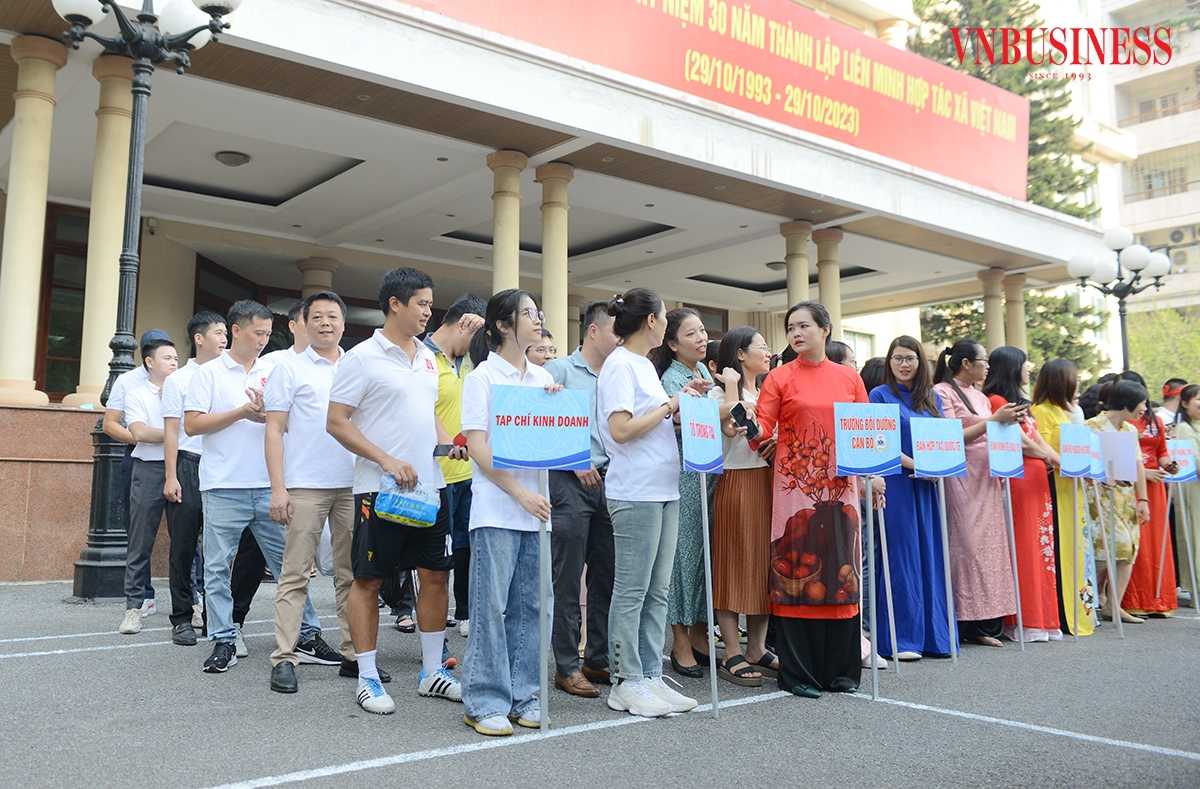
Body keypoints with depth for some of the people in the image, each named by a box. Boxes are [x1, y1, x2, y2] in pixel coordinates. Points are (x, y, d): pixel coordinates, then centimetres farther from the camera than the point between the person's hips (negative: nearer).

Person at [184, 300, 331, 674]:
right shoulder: (210, 373, 3)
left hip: (268, 486, 3)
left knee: (288, 560, 6)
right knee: (218, 566, 3)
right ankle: (224, 641, 13)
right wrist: (241, 412, -10)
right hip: (224, 488, -2)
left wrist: (268, 416, -9)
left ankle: (308, 632, 14)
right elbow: (192, 424, -4)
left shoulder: (273, 373, 12)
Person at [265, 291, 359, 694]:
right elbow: (274, 431, 1)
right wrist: (278, 488, -8)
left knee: (352, 573, 8)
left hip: (353, 486, 3)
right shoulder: (290, 369, 5)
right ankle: (284, 658, 5)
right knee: (295, 573, -1)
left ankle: (354, 653, 16)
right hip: (305, 486, -3)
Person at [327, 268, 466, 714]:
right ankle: (367, 678, 14)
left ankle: (432, 672, 21)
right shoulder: (361, 358, -7)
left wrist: (449, 444, 3)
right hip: (380, 489, -7)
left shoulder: (427, 358, 14)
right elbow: (336, 422, -10)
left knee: (436, 574, 9)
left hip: (429, 486, 7)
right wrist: (387, 461, -18)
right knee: (368, 580, 2)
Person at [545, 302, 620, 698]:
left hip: (609, 482, 6)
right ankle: (567, 665, 7)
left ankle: (598, 658, 22)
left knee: (607, 576, 10)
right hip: (570, 483, -6)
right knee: (567, 579, -1)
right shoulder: (560, 371, 0)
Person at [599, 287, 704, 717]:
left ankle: (650, 677, 20)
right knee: (632, 591, -1)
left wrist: (681, 402, 9)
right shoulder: (619, 364, -10)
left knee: (657, 591, 12)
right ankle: (626, 683, 8)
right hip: (635, 493, -9)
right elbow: (621, 430, -19)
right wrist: (670, 405, -10)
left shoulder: (645, 365, 18)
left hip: (664, 491, 9)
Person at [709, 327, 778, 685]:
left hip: (768, 482, 7)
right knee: (735, 563, -5)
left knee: (764, 562, 7)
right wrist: (731, 385, -15)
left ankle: (757, 649, 16)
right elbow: (730, 426, -20)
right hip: (736, 482, -7)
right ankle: (732, 655, 0)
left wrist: (781, 440, -4)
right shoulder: (720, 392, -2)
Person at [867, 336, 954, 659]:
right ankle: (898, 638, 0)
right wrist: (915, 464, -17)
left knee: (930, 556, 7)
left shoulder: (932, 398, 15)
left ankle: (932, 633, 15)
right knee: (899, 556, -5)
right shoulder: (880, 395, -1)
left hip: (927, 487, 5)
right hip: (895, 485, -5)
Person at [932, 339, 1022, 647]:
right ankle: (968, 622, -2)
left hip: (987, 478, 8)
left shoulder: (979, 396, 19)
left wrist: (1007, 423, 7)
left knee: (990, 543, 5)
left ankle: (986, 623, 10)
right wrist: (994, 420, -13)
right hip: (961, 478, -8)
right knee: (967, 544, -8)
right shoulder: (942, 392, -6)